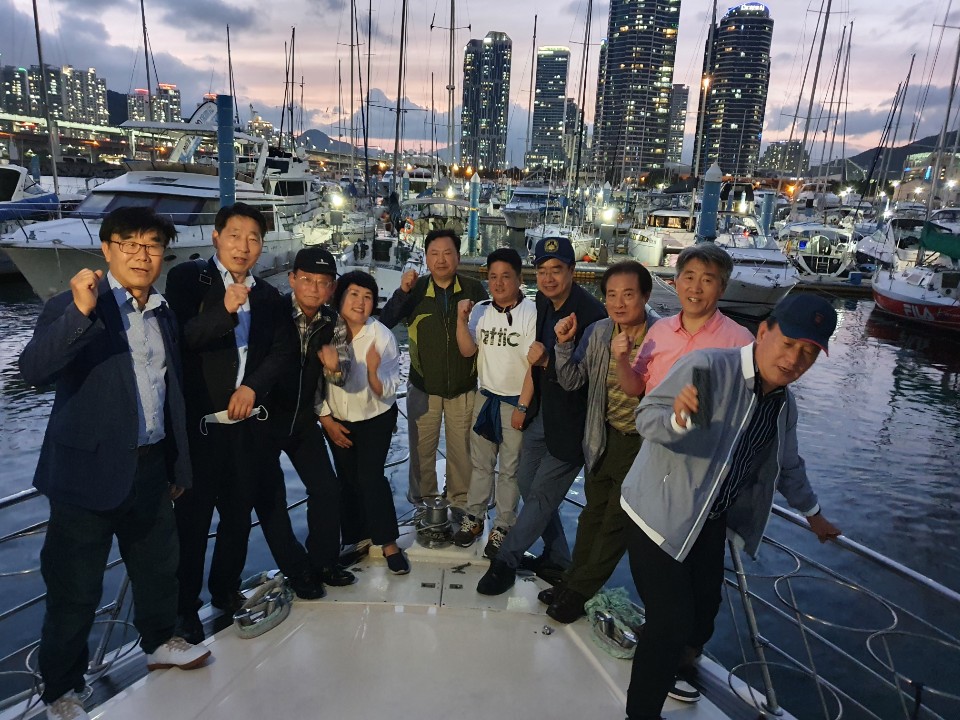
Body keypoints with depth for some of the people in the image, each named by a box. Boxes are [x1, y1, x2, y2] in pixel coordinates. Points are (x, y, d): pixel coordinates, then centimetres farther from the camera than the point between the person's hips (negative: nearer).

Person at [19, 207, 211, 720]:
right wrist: (80, 312, -39)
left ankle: (159, 642, 46)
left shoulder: (163, 315, 9)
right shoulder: (76, 307, -11)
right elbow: (33, 370, -26)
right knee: (75, 587, 8)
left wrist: (178, 465, 15)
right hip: (90, 468, -6)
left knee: (159, 564, 22)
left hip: (151, 467, 6)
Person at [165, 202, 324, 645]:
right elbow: (178, 338, -15)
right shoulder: (188, 278, -3)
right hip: (197, 420, -4)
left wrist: (253, 386, -9)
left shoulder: (268, 296, 12)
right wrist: (224, 311, -27)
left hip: (245, 419, 4)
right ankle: (184, 604, 23)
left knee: (239, 510, 15)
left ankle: (226, 588, 35)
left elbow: (282, 351, 6)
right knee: (193, 513, 5)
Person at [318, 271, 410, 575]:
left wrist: (373, 371, -39)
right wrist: (326, 419, -2)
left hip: (375, 419, -3)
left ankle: (389, 542, 6)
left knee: (371, 477, -10)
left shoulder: (382, 337, -20)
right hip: (337, 420, 3)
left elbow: (387, 392, -20)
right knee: (348, 479, 12)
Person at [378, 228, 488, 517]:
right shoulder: (415, 290, -4)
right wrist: (402, 292, -22)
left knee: (461, 448, 13)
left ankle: (459, 501, 33)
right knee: (421, 447, 14)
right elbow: (384, 323, -12)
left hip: (464, 387, -1)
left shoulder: (474, 290, -8)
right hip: (423, 387, 1)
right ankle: (423, 498, 36)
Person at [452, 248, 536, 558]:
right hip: (485, 397, 5)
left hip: (516, 401, -4)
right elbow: (468, 350, -4)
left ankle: (502, 527, 24)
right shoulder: (480, 310, 1)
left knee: (509, 469, 9)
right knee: (481, 463, 17)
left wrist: (522, 406, -13)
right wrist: (462, 319, -18)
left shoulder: (531, 313, -15)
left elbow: (535, 365, -14)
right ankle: (473, 517, 32)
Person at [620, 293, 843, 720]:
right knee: (672, 622, -5)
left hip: (710, 522, 8)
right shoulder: (708, 367, -21)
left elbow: (787, 465, 23)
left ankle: (678, 666, 47)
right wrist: (679, 417, -47)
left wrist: (812, 512, 33)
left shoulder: (784, 404, 5)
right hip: (659, 515, -7)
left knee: (703, 612, 18)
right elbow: (646, 417, -27)